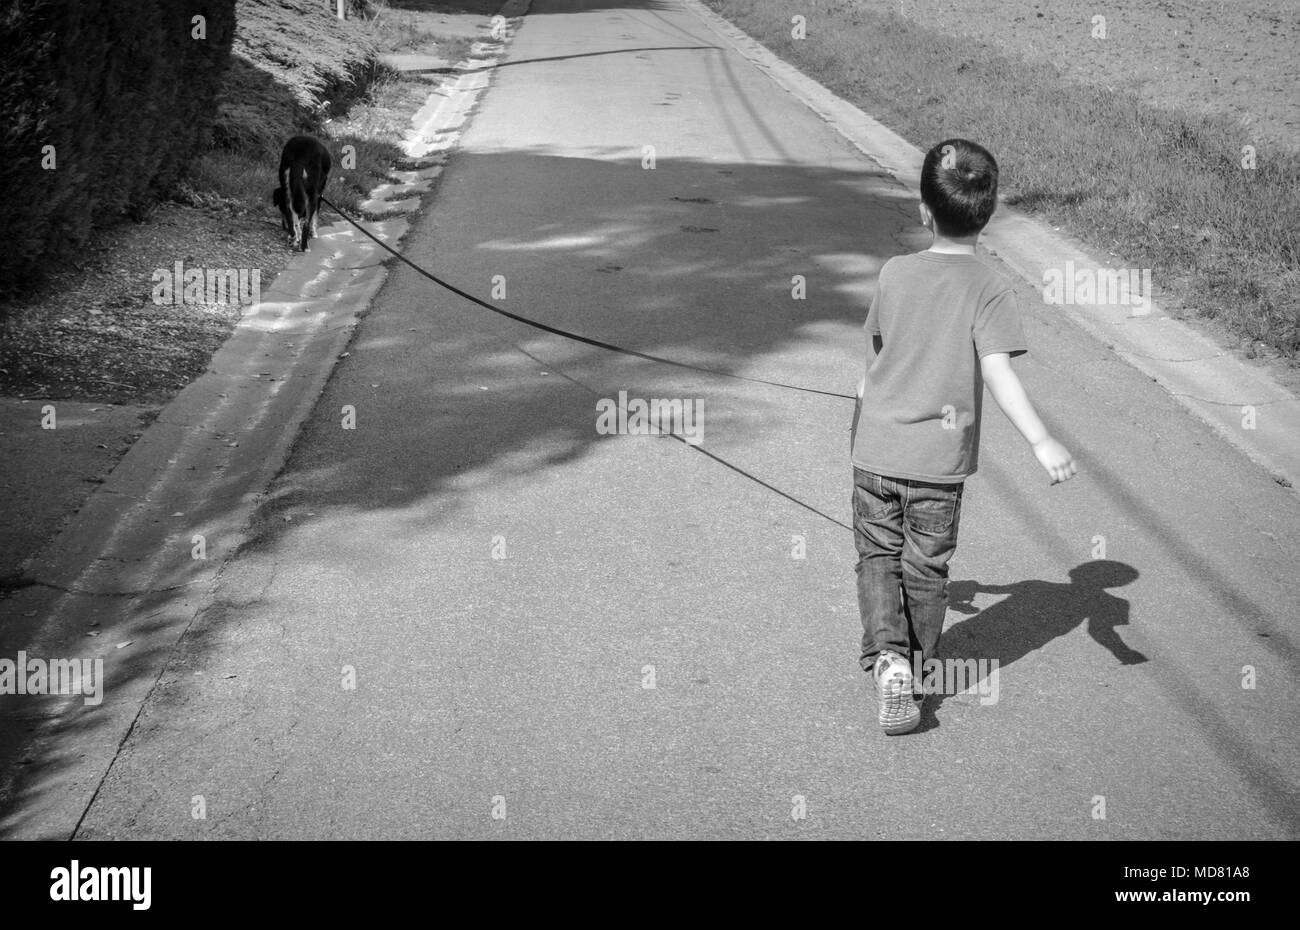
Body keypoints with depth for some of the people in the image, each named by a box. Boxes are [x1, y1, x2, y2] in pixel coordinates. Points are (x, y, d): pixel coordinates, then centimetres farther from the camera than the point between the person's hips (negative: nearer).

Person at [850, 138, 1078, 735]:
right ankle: (917, 671, 25)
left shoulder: (894, 273, -2)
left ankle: (888, 658, -7)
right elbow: (998, 373, -24)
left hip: (876, 449, 2)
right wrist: (1042, 444, -26)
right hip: (940, 461, -2)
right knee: (926, 567, 13)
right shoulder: (990, 290, -12)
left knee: (877, 556, 13)